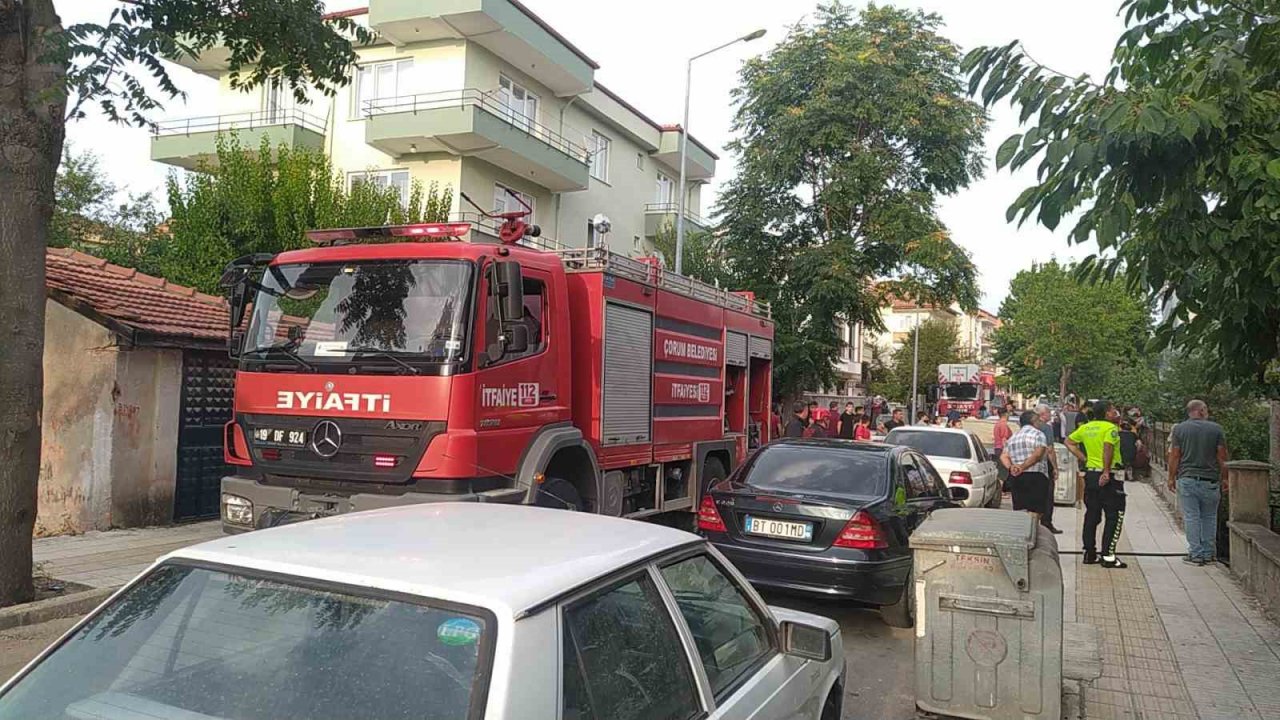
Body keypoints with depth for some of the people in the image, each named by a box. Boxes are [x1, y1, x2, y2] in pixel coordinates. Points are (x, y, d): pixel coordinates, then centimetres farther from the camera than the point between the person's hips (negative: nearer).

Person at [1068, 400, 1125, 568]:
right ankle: (1108, 556, -2)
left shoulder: (1086, 427, 9)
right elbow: (1107, 447, -27)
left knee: (1091, 515, 13)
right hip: (1108, 477, -7)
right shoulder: (1110, 428, -12)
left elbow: (1069, 442, 16)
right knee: (1114, 516, 1)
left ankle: (1089, 553, 17)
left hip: (1090, 474, 7)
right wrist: (1106, 471, -23)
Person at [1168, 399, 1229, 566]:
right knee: (1209, 517, 12)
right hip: (1210, 480, 1)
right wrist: (1224, 478, 11)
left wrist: (1171, 478, 6)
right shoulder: (1216, 429, 2)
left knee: (1191, 517, 1)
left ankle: (1196, 554, 1)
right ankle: (1208, 553, 15)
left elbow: (1174, 456, -2)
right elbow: (1222, 457, 2)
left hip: (1187, 479, -1)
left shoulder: (1179, 428, 0)